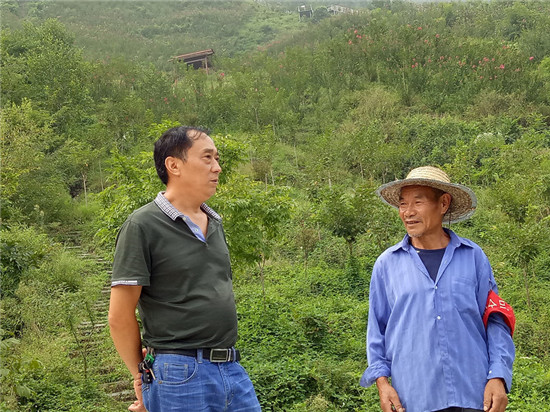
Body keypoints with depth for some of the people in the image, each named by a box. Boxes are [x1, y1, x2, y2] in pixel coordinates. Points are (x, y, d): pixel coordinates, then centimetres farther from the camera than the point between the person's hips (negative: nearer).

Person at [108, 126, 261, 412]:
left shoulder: (215, 224, 13)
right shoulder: (142, 225, -10)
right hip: (181, 375, -6)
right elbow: (120, 316, -9)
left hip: (233, 371, 7)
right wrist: (142, 376, 0)